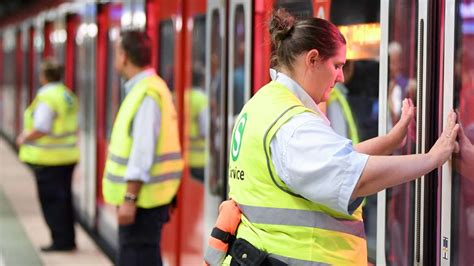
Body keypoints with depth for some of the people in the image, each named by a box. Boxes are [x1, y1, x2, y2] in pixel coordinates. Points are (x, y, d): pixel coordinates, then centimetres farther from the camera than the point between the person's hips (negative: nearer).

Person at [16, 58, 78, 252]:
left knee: (51, 200, -2)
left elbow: (41, 129, -22)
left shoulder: (46, 98, -17)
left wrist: (24, 138, -6)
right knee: (63, 198, 14)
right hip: (68, 155, 9)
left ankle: (61, 240, -1)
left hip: (48, 159, -9)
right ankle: (68, 239, 19)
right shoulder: (68, 95, 10)